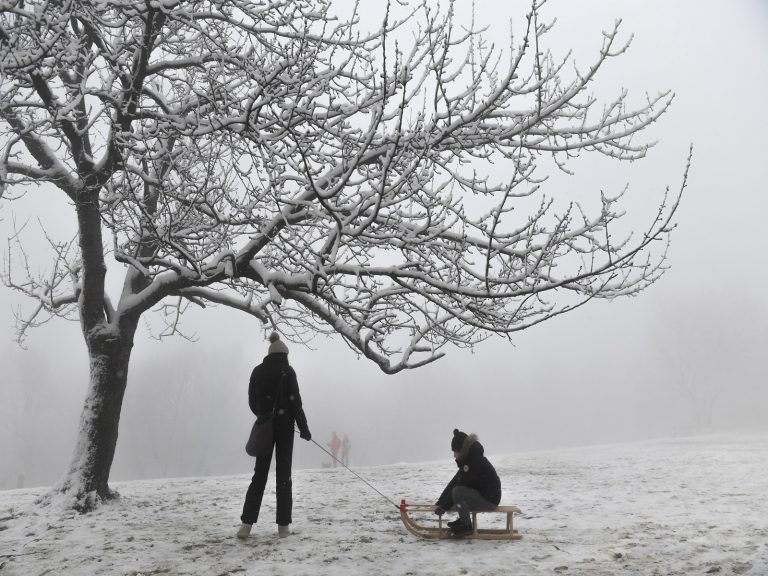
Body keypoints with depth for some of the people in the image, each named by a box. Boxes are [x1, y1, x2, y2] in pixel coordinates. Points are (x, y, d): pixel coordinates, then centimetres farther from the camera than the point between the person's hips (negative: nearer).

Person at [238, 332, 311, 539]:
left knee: (260, 473, 8)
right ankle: (283, 525, 1)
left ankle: (247, 523, 1)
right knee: (283, 474, 2)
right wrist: (303, 427, -4)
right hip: (284, 425, -3)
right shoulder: (287, 371, -5)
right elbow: (295, 401, -9)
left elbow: (252, 402, 9)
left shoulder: (257, 371, 6)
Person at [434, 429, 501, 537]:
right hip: (481, 494, 10)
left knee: (457, 492, -25)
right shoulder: (468, 459, 7)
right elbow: (454, 482, 7)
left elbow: (461, 484, -22)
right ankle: (463, 520, 18)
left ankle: (466, 526, -10)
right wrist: (440, 502, 3)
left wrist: (444, 506, -16)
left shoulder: (475, 461, -22)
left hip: (489, 499, -10)